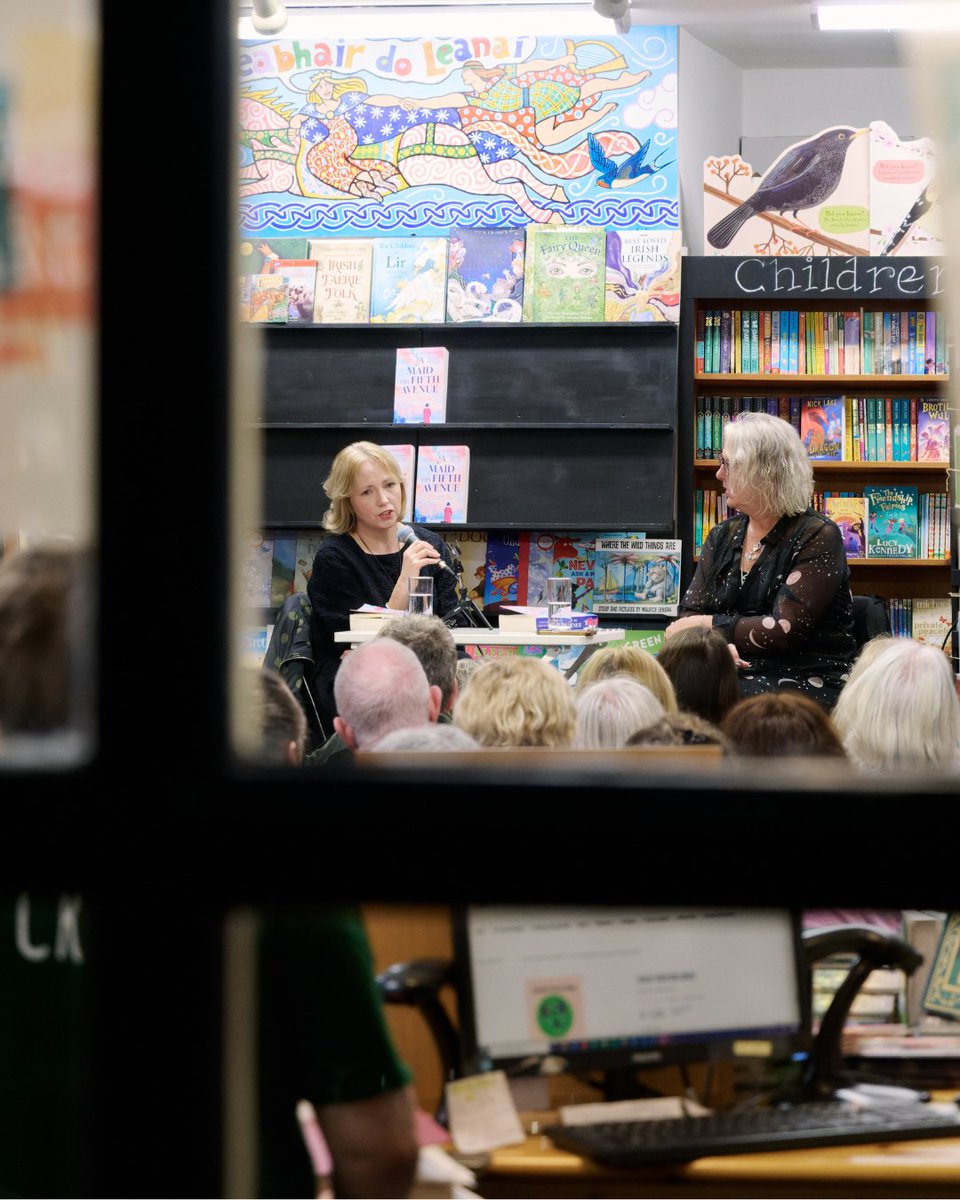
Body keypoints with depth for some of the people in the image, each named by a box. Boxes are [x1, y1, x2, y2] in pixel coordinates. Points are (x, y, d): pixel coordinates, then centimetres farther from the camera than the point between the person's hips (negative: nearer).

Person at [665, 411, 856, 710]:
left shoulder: (818, 537, -6)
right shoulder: (723, 536, 15)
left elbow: (787, 630, -14)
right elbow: (690, 615, 7)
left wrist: (709, 625, -8)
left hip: (807, 684, -5)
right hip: (737, 673, 5)